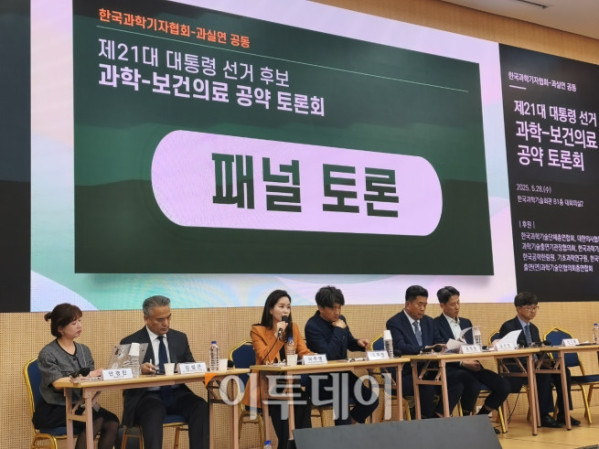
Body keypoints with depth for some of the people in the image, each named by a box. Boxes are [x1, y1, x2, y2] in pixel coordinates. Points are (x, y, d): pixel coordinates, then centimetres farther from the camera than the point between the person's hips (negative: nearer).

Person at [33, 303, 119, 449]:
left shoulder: (84, 350, 13)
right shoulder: (48, 354, -5)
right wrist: (86, 376, -18)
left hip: (80, 405, 5)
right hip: (54, 409, -5)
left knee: (112, 423, -22)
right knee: (96, 420, -29)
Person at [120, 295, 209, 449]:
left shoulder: (180, 338, 13)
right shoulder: (130, 342, 2)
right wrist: (139, 370, -25)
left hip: (176, 393, 3)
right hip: (146, 396, -3)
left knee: (200, 406, -27)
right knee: (154, 411, -37)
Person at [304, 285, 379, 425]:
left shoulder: (340, 320, 6)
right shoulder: (312, 326, -16)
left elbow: (349, 343, 22)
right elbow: (329, 355, -26)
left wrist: (358, 342, -1)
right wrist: (338, 330, -18)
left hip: (343, 374, 7)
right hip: (323, 379, -7)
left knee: (371, 400, -7)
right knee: (343, 398, -33)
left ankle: (349, 423, 16)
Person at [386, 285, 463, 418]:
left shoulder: (429, 321, 14)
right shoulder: (394, 323, -8)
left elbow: (439, 344, 10)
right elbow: (400, 347, -24)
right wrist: (426, 348, -36)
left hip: (428, 372, 6)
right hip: (405, 375, -6)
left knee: (456, 382, -18)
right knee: (427, 388, -34)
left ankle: (438, 417, -11)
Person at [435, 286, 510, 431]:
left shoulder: (466, 322, 22)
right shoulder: (436, 324, -2)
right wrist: (462, 362, -19)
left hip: (471, 366, 7)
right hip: (451, 368, -7)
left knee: (503, 385, -13)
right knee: (473, 385, -35)